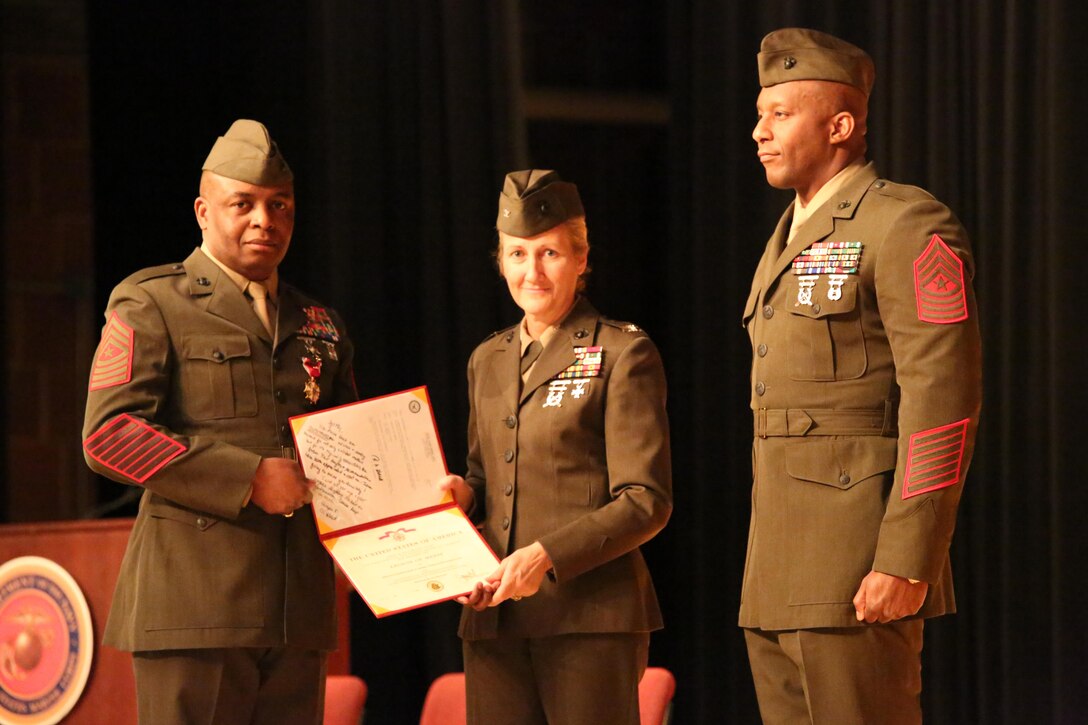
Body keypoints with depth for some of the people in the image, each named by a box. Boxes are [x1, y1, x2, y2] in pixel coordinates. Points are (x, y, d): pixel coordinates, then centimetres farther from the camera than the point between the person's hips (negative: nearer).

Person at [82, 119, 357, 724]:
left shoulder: (321, 327, 22)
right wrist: (247, 479, -15)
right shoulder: (150, 306, 3)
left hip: (297, 607, 6)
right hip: (195, 600, -6)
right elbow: (108, 435, -9)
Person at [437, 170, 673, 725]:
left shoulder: (622, 354, -1)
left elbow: (646, 502, -7)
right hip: (494, 618, 5)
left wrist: (546, 554, -17)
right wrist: (464, 493, 4)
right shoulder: (487, 361, 18)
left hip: (590, 614, -5)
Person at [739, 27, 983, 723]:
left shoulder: (907, 226, -9)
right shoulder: (792, 238, 20)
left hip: (860, 563, -9)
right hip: (777, 577, 9)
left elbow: (944, 403, -16)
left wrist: (906, 563, -21)